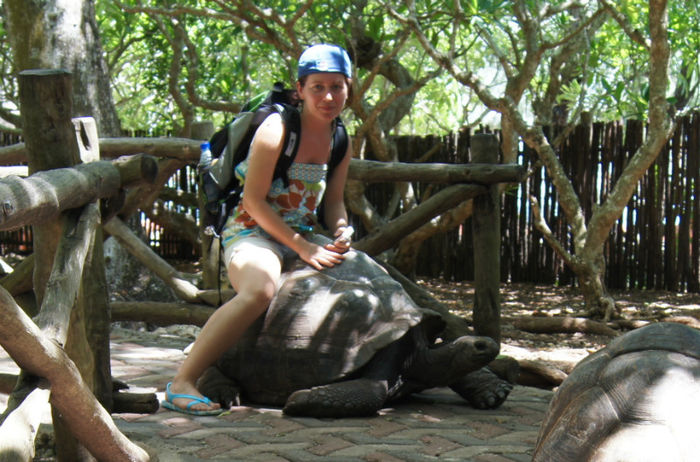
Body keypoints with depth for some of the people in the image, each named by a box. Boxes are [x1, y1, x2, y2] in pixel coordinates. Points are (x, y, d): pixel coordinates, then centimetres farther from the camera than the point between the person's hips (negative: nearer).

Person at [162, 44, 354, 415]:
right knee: (260, 290, -38)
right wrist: (302, 248, -19)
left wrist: (341, 235, -4)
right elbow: (253, 200, -16)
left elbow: (334, 201, 18)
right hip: (253, 232, -9)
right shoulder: (276, 129, -14)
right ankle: (181, 384, -37)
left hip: (304, 237, 9)